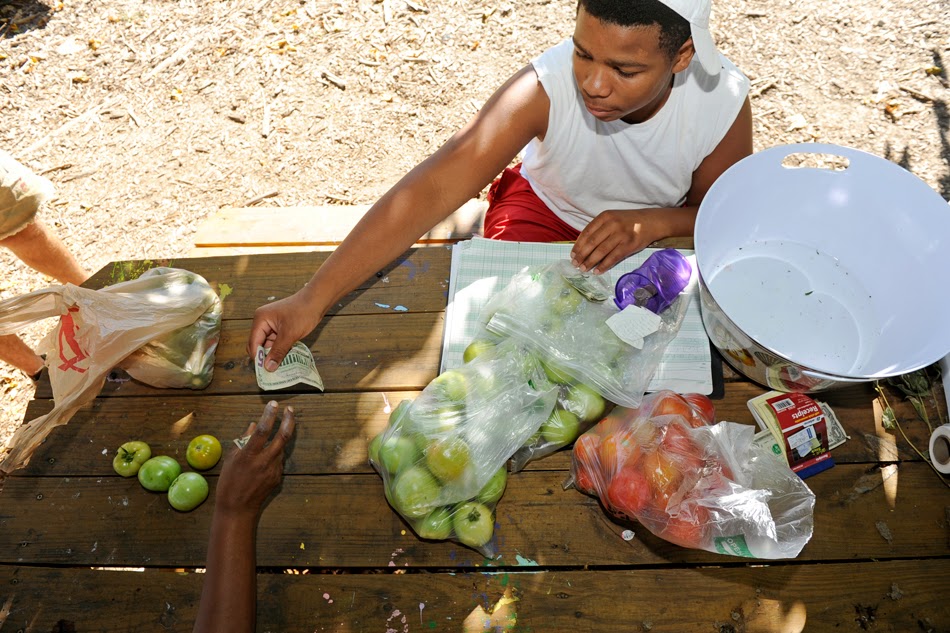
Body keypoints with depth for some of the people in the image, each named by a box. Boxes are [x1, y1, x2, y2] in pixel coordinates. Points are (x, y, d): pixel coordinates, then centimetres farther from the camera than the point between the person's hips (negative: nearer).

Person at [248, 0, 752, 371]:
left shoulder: (723, 99, -28)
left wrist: (650, 222, -34)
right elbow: (429, 190, -41)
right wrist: (312, 299, -46)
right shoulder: (544, 87, -34)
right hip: (545, 207, 0)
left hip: (663, 229, 1)